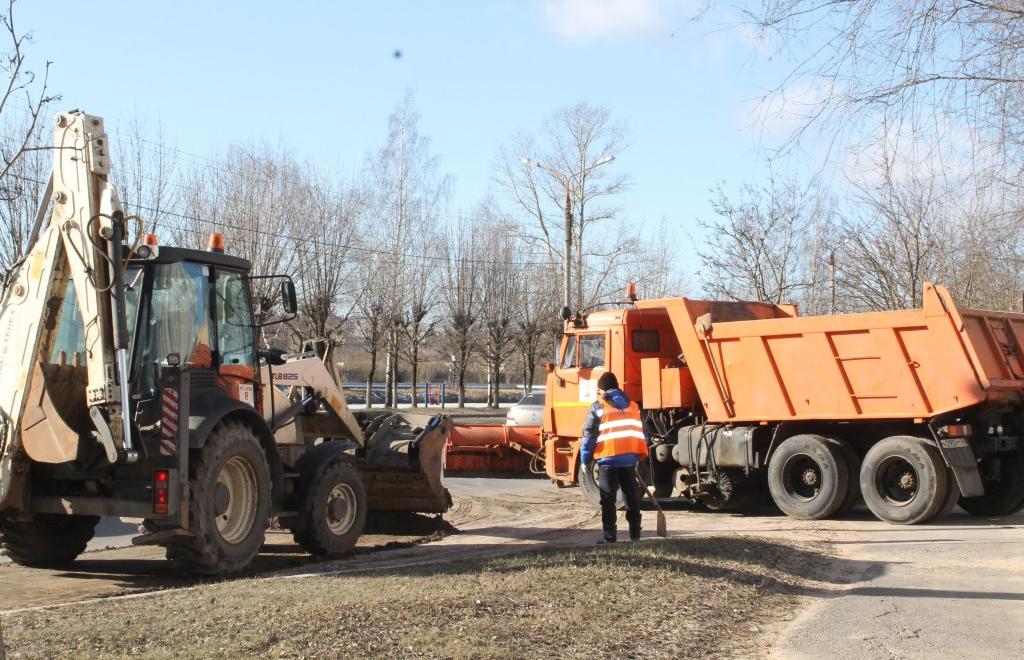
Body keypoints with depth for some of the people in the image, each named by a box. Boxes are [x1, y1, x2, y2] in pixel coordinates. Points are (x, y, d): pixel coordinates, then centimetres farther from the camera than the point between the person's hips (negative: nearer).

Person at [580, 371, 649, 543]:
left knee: (608, 499, -1)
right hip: (629, 458, 4)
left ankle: (610, 536, -5)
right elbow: (641, 432, 15)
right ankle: (635, 532, 17)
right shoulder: (633, 405, 15)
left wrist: (585, 460, 1)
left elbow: (589, 435, -4)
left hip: (608, 459, -4)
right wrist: (640, 456, 20)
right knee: (631, 496, 14)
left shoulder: (598, 407, 0)